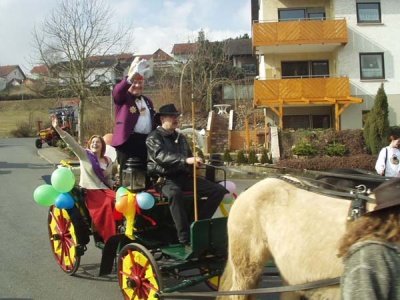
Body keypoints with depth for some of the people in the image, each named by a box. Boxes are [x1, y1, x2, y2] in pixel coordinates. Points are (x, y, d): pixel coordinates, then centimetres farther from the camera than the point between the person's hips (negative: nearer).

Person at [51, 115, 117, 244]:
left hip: (104, 189, 4)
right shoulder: (84, 155, 5)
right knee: (107, 204, -32)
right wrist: (58, 128, -19)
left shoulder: (108, 161, 17)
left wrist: (115, 186, 3)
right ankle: (109, 238, -25)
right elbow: (71, 142, -8)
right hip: (89, 190, -4)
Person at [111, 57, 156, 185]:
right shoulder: (122, 98, 5)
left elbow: (153, 121, 22)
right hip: (128, 140, -5)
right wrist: (131, 76, -35)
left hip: (147, 141, 5)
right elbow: (117, 91, -19)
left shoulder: (148, 101, 23)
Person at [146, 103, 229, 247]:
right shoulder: (154, 138, -1)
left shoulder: (180, 137, 21)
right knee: (175, 193, -42)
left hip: (184, 177, 7)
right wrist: (186, 160, -34)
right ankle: (186, 238, -36)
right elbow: (161, 156, -21)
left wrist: (195, 161, 3)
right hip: (166, 178, -6)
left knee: (219, 190, -10)